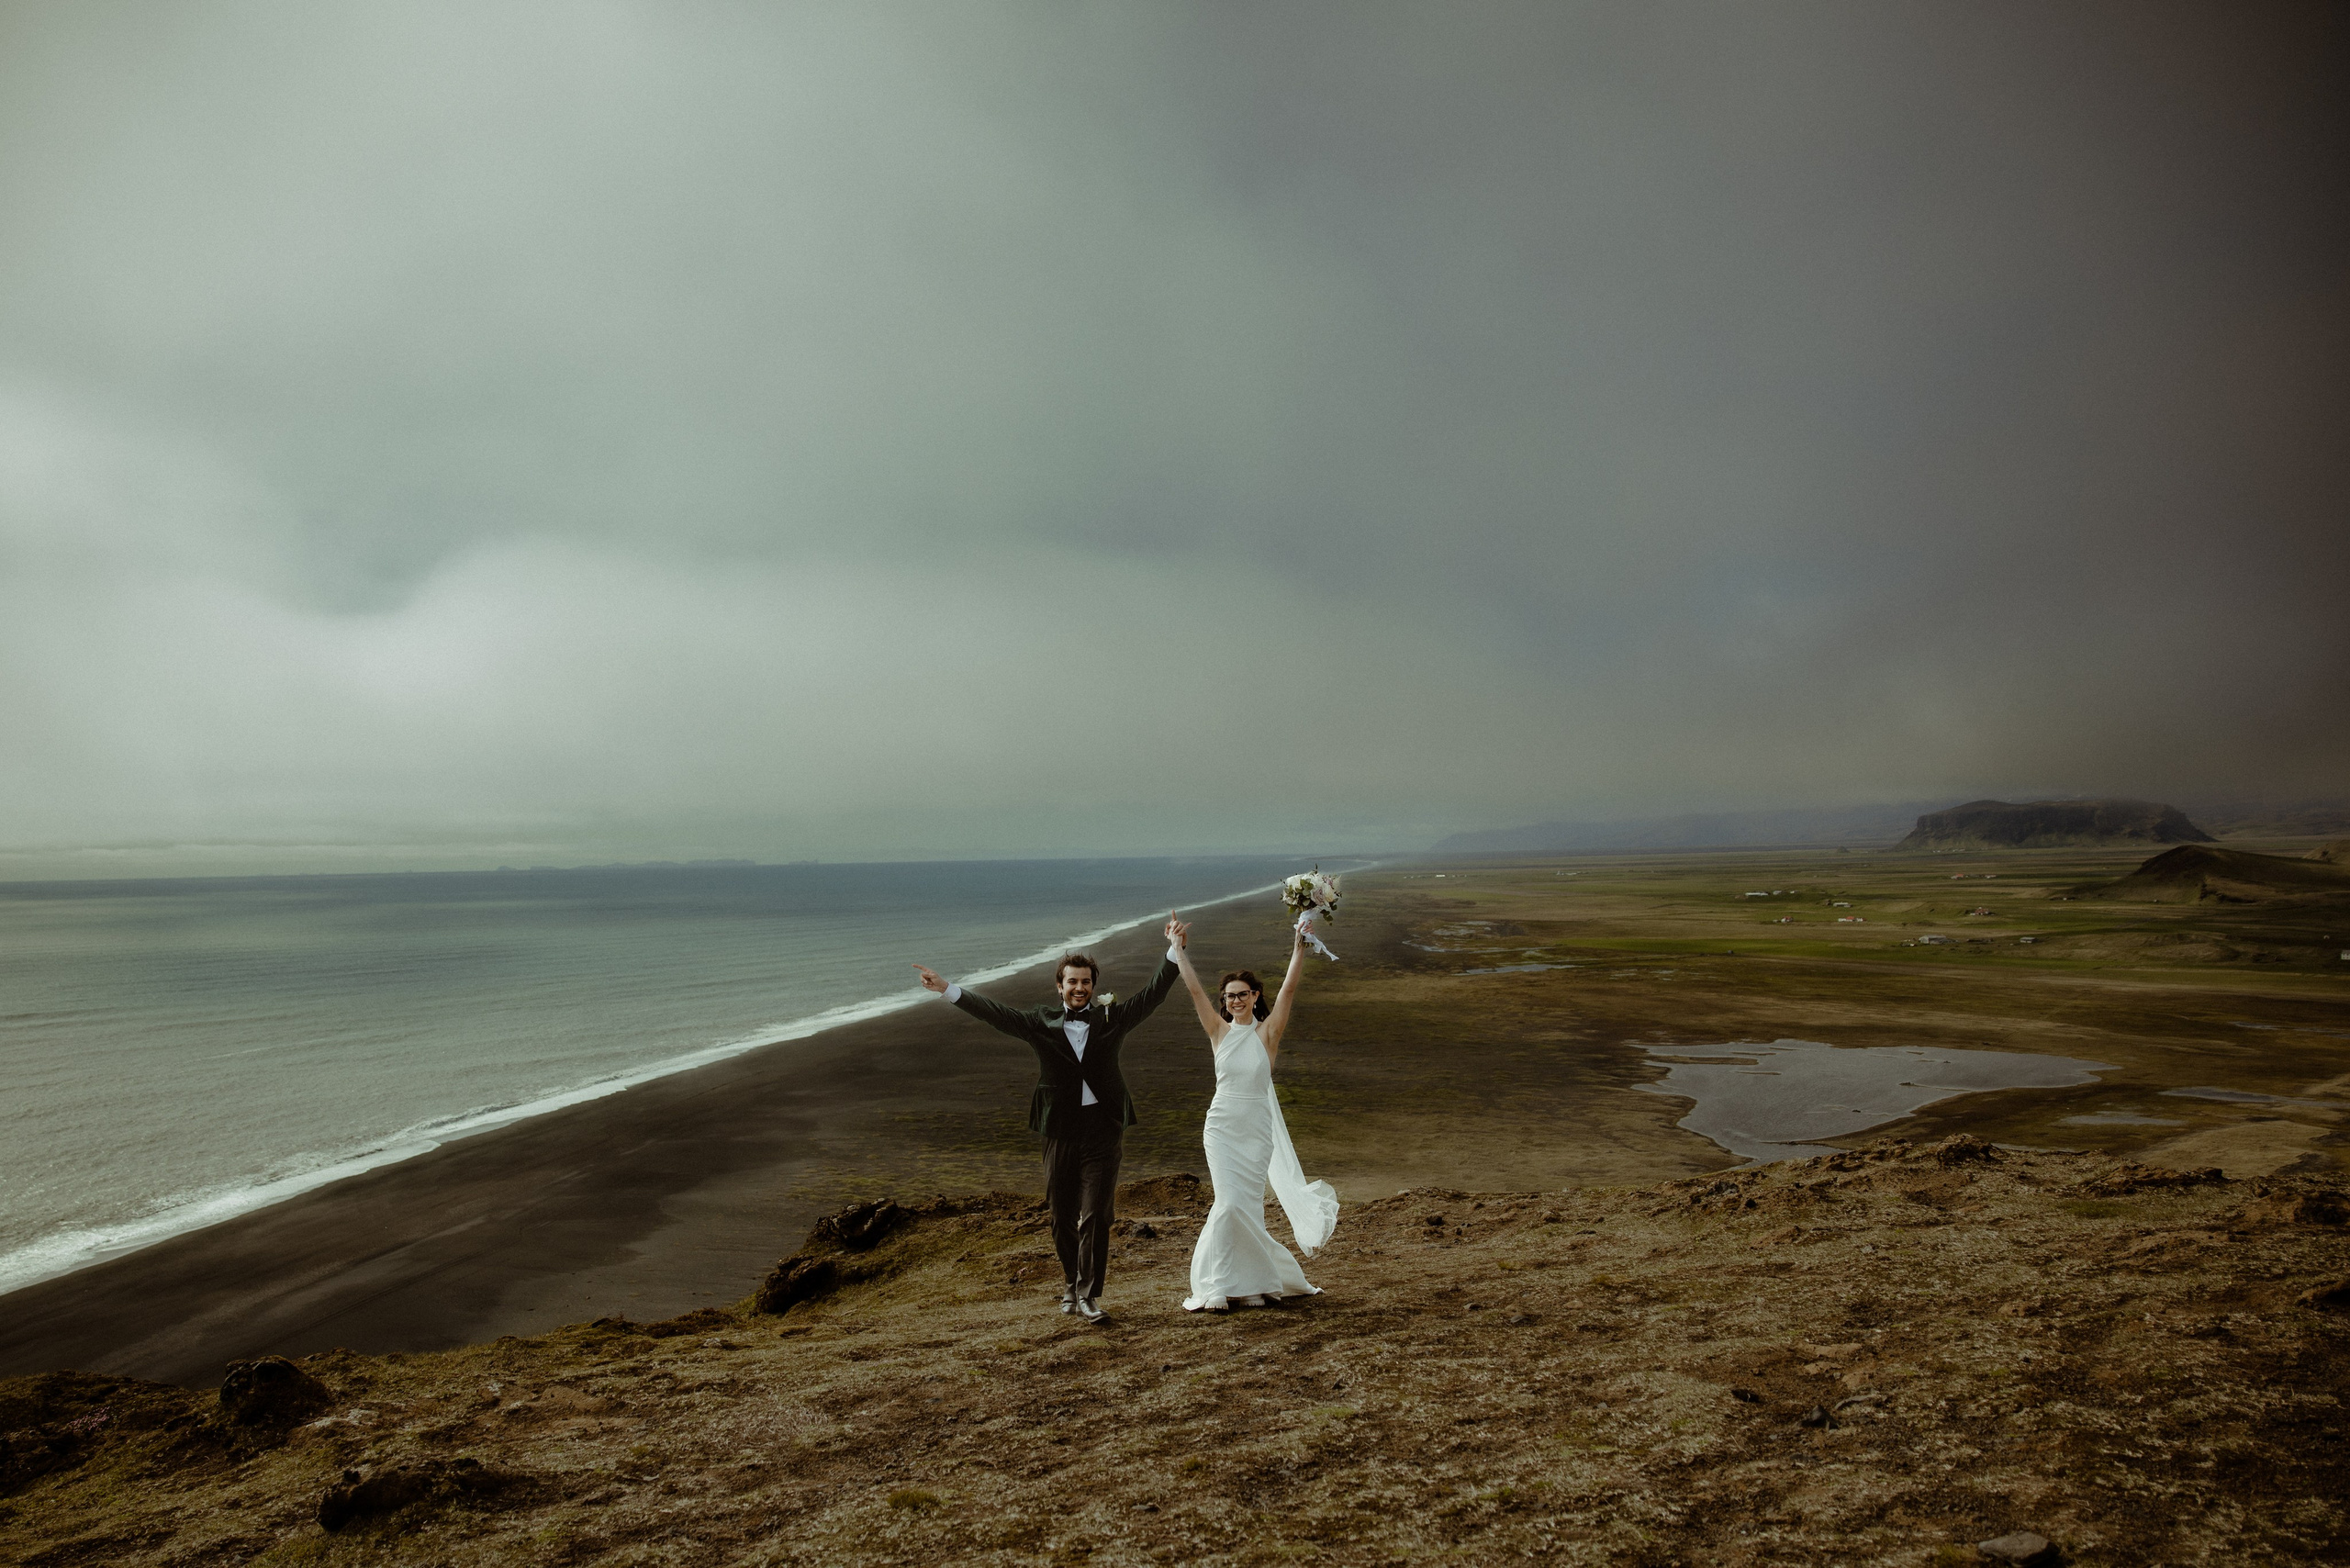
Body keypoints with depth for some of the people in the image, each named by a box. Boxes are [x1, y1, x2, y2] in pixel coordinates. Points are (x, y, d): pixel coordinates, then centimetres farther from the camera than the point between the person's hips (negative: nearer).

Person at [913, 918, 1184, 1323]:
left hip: (1103, 1130, -1)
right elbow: (994, 1013, 3)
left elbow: (1151, 995, 1)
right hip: (1061, 1132, 2)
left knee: (1095, 1216, -6)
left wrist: (1173, 951, -10)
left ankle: (1089, 1293, 3)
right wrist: (947, 990, -4)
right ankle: (1072, 1285, 28)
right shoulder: (1042, 1023, 7)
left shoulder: (1111, 1018, 6)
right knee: (1062, 1217, 10)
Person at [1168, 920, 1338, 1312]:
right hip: (1222, 1127, 1)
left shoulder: (1268, 1032, -1)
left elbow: (1289, 988, -10)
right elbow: (1194, 987, -2)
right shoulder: (1219, 1031, 1)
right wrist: (1179, 948, -4)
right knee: (1231, 1202, -5)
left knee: (1242, 1204, 1)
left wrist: (1299, 946, -14)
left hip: (1257, 1130, 0)